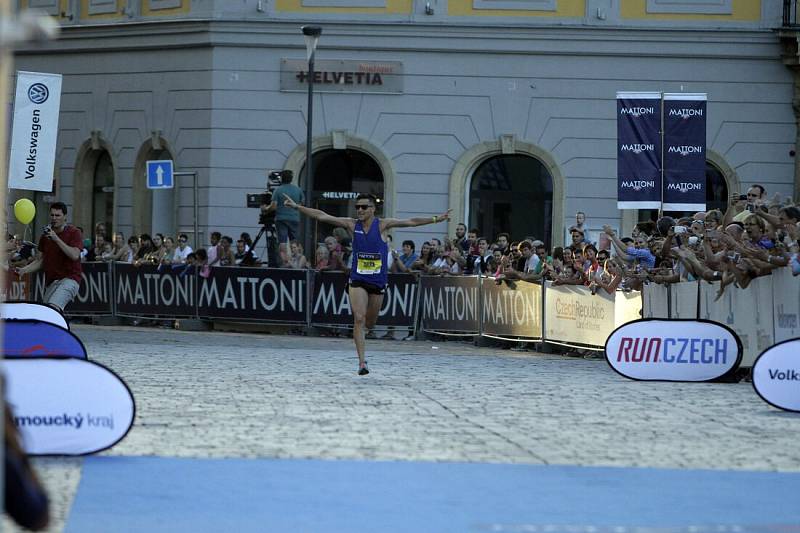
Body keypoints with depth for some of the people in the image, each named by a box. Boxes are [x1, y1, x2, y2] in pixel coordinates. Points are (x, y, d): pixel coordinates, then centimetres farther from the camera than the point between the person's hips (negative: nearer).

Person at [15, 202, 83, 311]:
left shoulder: (74, 233, 0)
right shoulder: (45, 235, 16)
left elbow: (75, 255, -14)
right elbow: (40, 261, 18)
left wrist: (56, 239, -17)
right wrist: (23, 270, 1)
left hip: (69, 279, -6)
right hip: (51, 282, 6)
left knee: (54, 307, -30)